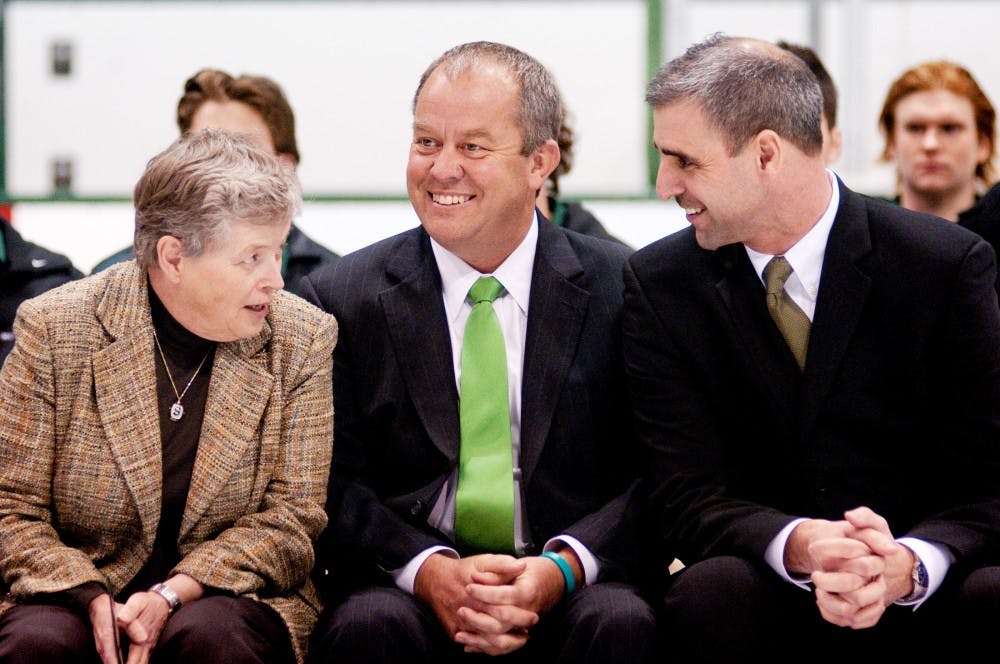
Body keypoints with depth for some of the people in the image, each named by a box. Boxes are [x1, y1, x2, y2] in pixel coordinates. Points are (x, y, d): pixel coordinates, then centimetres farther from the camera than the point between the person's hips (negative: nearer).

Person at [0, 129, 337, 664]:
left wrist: (173, 593, -18)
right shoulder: (53, 329, -5)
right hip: (75, 599, -1)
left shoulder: (303, 339, -1)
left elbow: (290, 520, -2)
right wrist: (93, 599, -20)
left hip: (224, 599, 1)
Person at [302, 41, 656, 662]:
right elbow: (333, 486, 2)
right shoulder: (343, 299, 4)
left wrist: (563, 566, -17)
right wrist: (429, 570, -17)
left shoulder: (619, 287, 3)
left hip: (568, 590, 0)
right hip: (406, 586, 0)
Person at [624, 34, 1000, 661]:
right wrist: (798, 545, -27)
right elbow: (686, 494, -5)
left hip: (925, 592, -1)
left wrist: (910, 563, -28)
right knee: (709, 594, -33)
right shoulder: (661, 285, 2)